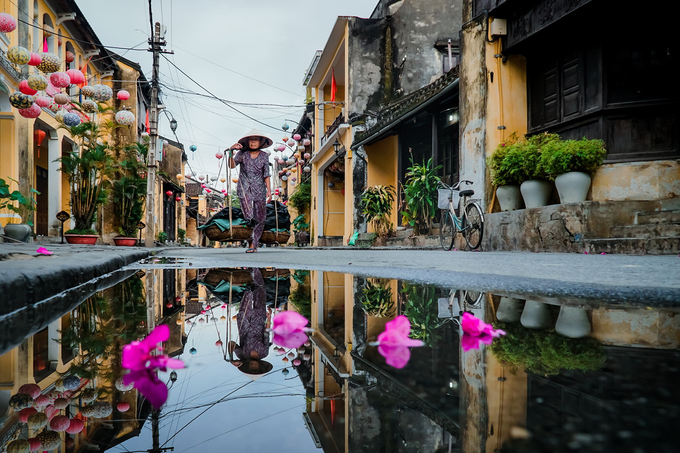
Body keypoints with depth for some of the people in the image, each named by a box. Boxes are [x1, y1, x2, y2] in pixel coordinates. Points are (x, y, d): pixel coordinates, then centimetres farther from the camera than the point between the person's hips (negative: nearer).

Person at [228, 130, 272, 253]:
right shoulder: (242, 153, -1)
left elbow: (266, 174, 6)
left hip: (259, 189, 2)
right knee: (248, 216, -11)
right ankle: (251, 243, -1)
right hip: (244, 188, -2)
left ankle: (254, 243, 12)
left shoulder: (264, 156, 4)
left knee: (260, 218, 1)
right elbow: (232, 165, -12)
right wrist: (231, 152, -27)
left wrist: (269, 190, 0)